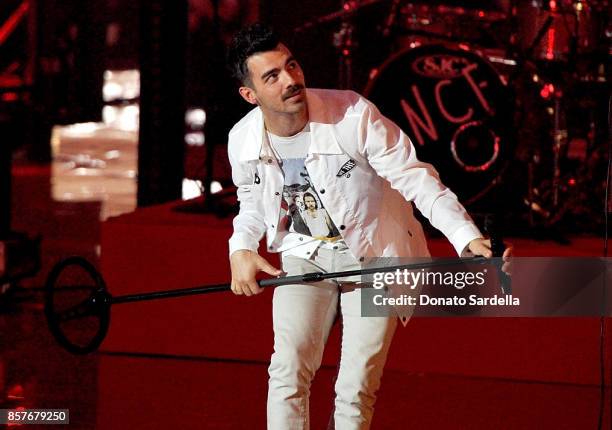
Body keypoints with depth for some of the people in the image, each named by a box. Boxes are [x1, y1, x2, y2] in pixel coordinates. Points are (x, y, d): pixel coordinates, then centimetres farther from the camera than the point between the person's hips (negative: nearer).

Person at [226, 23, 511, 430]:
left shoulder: (354, 115, -24)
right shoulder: (243, 141, -9)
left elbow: (416, 179, -20)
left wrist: (468, 237, -31)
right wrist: (241, 250, -6)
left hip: (376, 258, -3)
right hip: (304, 256, 3)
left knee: (356, 390, -2)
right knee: (288, 372, -11)